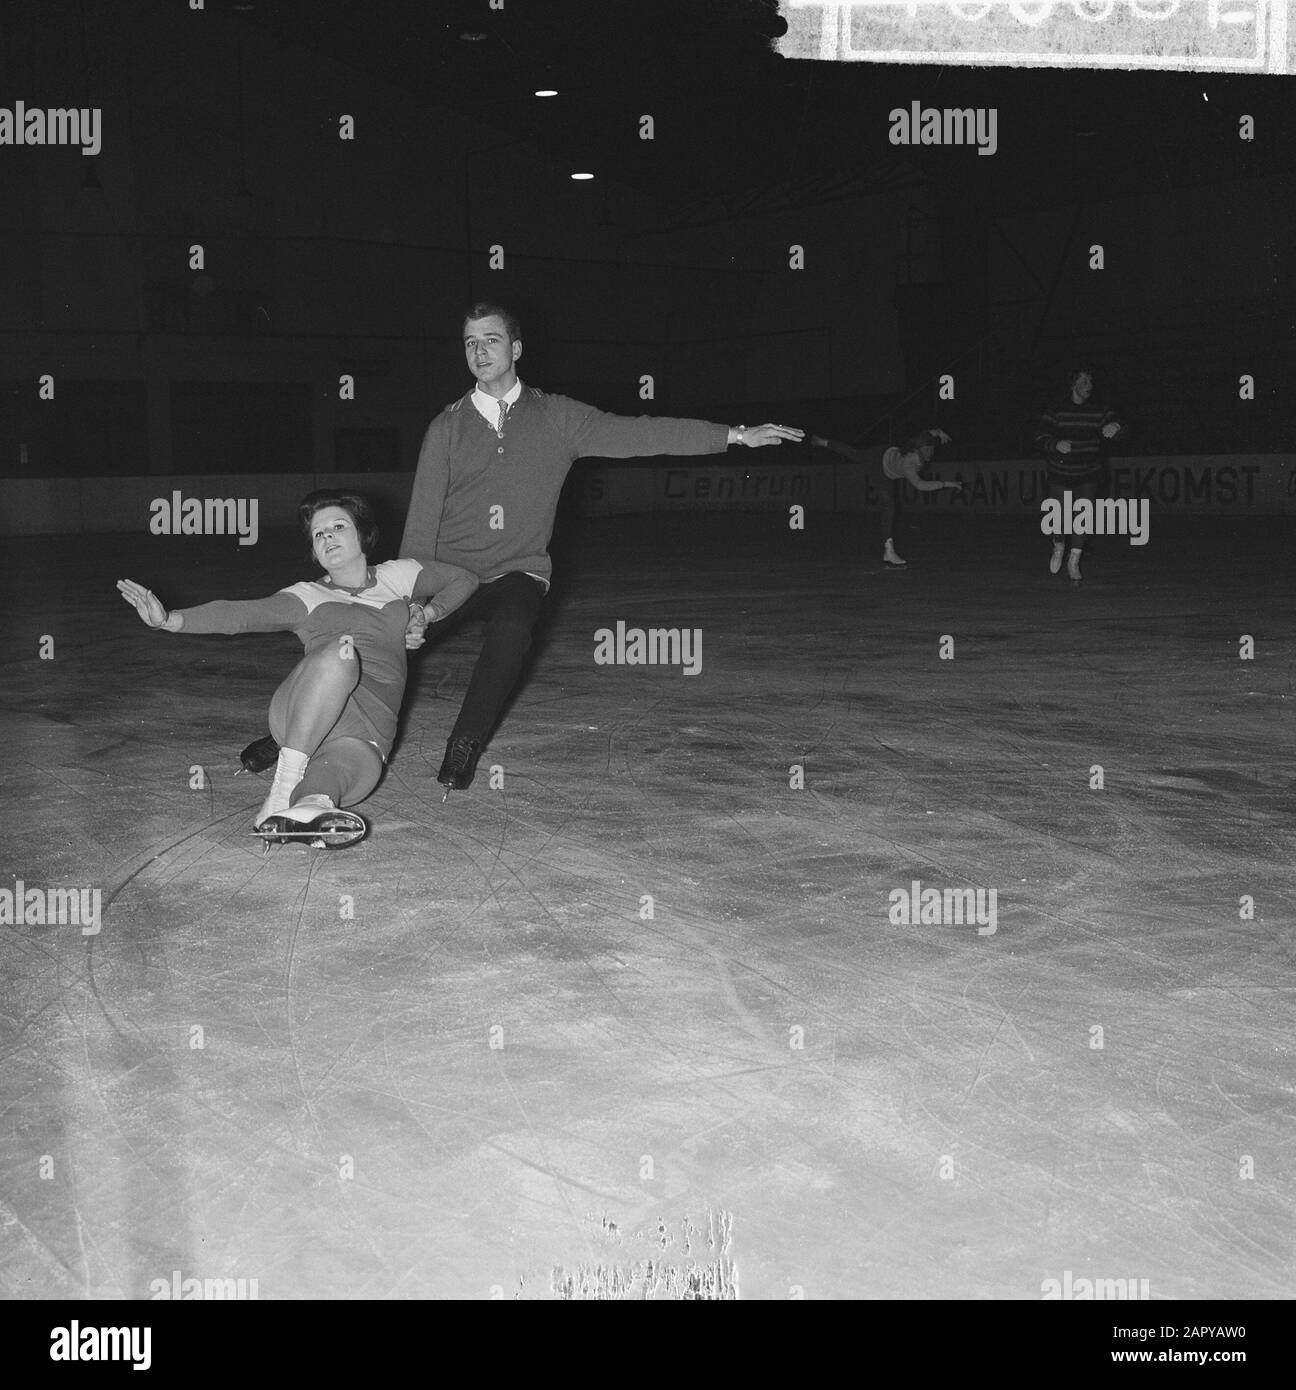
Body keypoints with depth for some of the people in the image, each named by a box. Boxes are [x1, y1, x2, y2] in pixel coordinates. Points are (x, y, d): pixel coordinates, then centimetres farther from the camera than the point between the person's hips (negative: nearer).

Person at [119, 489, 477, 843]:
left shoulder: (397, 577, 26)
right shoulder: (307, 597, 19)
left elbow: (463, 580, 39)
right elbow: (238, 615, 5)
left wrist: (427, 614, 24)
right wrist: (169, 620, -9)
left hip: (369, 737, 1)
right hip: (299, 713, -1)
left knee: (356, 768, -36)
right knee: (340, 651, -35)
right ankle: (283, 788, -41)